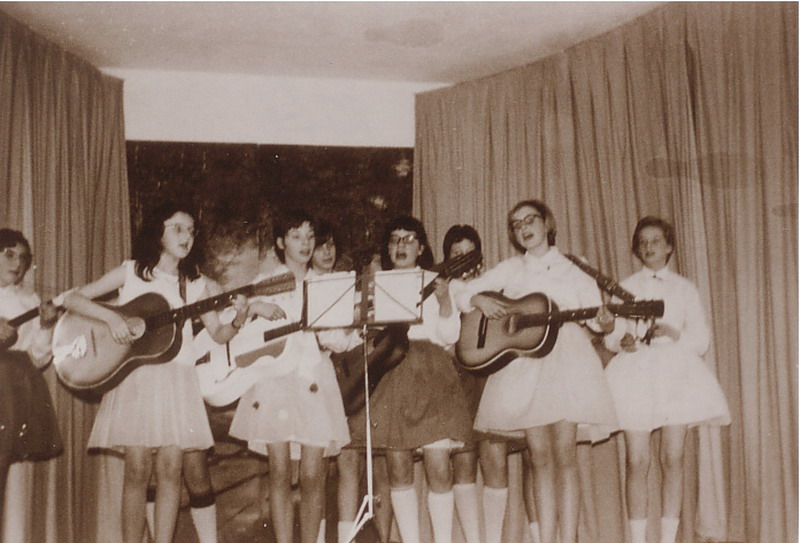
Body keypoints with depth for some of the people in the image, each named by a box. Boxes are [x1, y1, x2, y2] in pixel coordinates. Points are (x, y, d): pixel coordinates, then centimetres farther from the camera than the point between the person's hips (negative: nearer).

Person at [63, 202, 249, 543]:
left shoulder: (196, 284, 9)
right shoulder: (131, 272, 4)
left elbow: (218, 334, 7)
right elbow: (72, 299, 1)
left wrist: (238, 321, -13)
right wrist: (111, 317, -14)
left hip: (177, 378, 2)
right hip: (135, 377, -2)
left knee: (170, 470, -1)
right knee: (138, 470, -5)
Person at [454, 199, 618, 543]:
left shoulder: (572, 271, 13)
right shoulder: (509, 270, 15)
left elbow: (592, 313, 6)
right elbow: (465, 293, 14)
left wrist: (602, 321, -16)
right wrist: (480, 300, -7)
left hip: (566, 362, -1)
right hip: (522, 365, 1)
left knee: (564, 453, -6)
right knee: (540, 456, 0)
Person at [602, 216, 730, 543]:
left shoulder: (684, 289, 13)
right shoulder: (625, 289, 15)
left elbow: (701, 341, 8)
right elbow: (611, 336, 10)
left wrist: (673, 333, -11)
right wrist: (622, 342, -13)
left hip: (675, 373, 0)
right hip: (636, 374, 0)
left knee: (672, 459, -4)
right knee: (637, 462, -6)